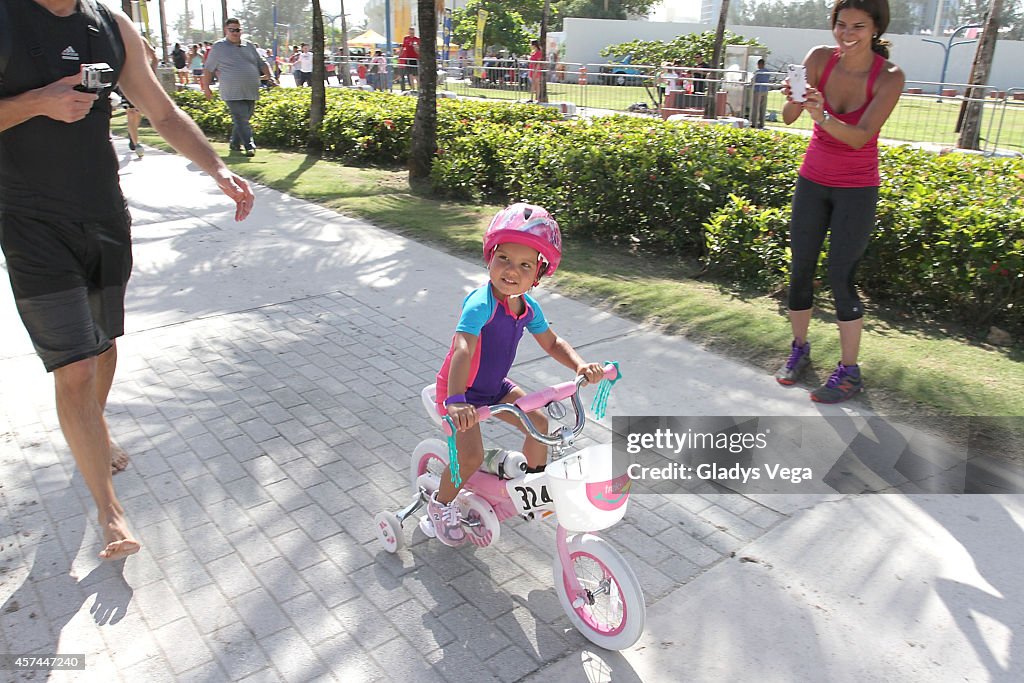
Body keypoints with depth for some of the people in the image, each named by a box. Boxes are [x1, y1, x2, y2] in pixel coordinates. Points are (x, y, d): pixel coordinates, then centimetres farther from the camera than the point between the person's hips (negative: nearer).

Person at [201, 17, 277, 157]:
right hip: (233, 93, -5)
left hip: (251, 92, 5)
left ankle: (235, 144, 24)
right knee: (241, 120, -14)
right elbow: (208, 69, 7)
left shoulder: (248, 46, 16)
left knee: (243, 120, 11)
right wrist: (206, 88, 6)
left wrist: (270, 76, 5)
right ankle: (249, 146, -16)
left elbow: (261, 64, 23)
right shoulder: (218, 47, 4)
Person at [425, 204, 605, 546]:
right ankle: (440, 508, 10)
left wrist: (581, 365, -16)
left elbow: (552, 343, 4)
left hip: (494, 386, 7)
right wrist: (457, 402, -62)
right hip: (460, 389, -7)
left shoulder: (529, 307, -9)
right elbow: (462, 351, -47)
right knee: (471, 456, -19)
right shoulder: (481, 303, -33)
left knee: (538, 422, 5)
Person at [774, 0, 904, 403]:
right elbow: (789, 118, -17)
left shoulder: (889, 77, -15)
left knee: (841, 279, -5)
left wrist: (823, 116, -43)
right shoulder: (821, 58, -8)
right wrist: (794, 100, -39)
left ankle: (850, 373, 8)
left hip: (857, 191, -3)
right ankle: (799, 349, 26)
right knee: (800, 270, 6)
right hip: (812, 183, 3)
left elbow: (860, 137, -26)